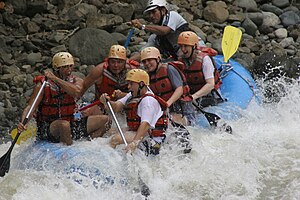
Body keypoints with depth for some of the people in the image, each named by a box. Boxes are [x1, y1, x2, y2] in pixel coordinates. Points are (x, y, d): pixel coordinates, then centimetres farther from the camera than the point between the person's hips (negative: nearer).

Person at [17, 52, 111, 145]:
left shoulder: (76, 81, 2)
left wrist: (56, 79, -28)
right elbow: (30, 107, -16)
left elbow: (77, 92, -23)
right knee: (64, 124, -40)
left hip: (71, 124, 5)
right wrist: (22, 123, -35)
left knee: (105, 120, -3)